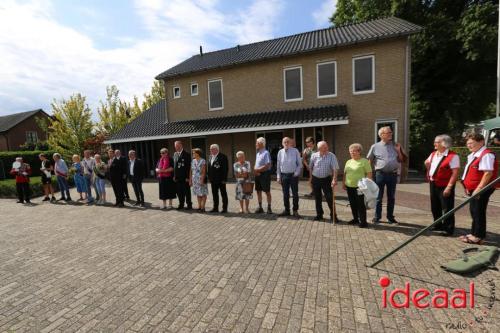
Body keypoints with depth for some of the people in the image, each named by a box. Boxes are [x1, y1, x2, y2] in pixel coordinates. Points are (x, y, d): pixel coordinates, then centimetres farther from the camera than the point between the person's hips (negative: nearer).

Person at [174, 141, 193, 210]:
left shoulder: (186, 154, -8)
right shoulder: (175, 154, 11)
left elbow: (189, 167, -11)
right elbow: (174, 165, 13)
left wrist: (188, 177, -15)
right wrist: (174, 176, 7)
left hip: (184, 177, -5)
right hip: (177, 177, 6)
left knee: (187, 192, 4)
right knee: (179, 192, 11)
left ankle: (189, 205, 15)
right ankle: (181, 205, 23)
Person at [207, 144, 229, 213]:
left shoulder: (223, 157, -10)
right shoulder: (210, 157, 12)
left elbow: (225, 168, -14)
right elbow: (209, 168, 13)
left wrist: (224, 179, -17)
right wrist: (209, 177, 8)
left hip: (221, 180, -7)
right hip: (213, 180, 7)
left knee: (223, 194, 5)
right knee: (214, 194, 12)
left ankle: (225, 208, 13)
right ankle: (215, 208, 22)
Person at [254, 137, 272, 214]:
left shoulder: (266, 153, -14)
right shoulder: (258, 153, 13)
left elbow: (267, 166, -21)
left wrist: (257, 170, -16)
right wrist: (255, 170, -4)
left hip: (264, 174, -8)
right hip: (258, 174, 9)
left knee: (267, 192, 3)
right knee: (258, 191, 13)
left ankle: (269, 208, 14)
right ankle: (260, 207, 25)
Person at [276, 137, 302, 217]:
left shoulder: (295, 151, -3)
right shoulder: (280, 152, 4)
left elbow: (299, 164, 1)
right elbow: (278, 165, 7)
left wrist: (296, 173, -8)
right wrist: (278, 176, 4)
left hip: (293, 175, -2)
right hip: (284, 175, 3)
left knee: (295, 194, 5)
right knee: (285, 194, 10)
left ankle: (295, 211, 18)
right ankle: (287, 210, 23)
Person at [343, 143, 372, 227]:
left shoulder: (364, 161, -6)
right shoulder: (348, 162, 13)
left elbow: (369, 173, -10)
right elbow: (345, 173, 19)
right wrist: (343, 183, 13)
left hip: (359, 187, -6)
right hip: (349, 186, 6)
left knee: (361, 205, 0)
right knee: (353, 204, 14)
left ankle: (363, 221, 10)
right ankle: (355, 219, 28)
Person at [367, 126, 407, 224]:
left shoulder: (396, 145, 8)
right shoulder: (375, 147, 1)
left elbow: (402, 160, 9)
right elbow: (369, 161, 7)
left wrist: (398, 151, -7)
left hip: (393, 174, 3)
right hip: (380, 174, -3)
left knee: (391, 197, 11)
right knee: (378, 197, 4)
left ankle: (390, 217, 24)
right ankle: (377, 217, 14)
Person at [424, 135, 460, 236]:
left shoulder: (453, 156, -15)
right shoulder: (433, 154, 8)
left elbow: (455, 173, -18)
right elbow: (427, 163, 30)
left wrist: (449, 187, -22)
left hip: (444, 186, -8)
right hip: (433, 184, 8)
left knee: (447, 208, 2)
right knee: (435, 207, 17)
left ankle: (448, 229, 15)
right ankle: (438, 225, 32)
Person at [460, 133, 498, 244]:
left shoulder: (486, 155, -16)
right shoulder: (473, 155, 13)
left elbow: (488, 173, -23)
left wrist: (479, 188, -25)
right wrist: (468, 187, 17)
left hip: (481, 190, -10)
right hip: (474, 189, 10)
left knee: (478, 212, -1)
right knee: (473, 211, 17)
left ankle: (478, 236, 10)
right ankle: (474, 233, 30)